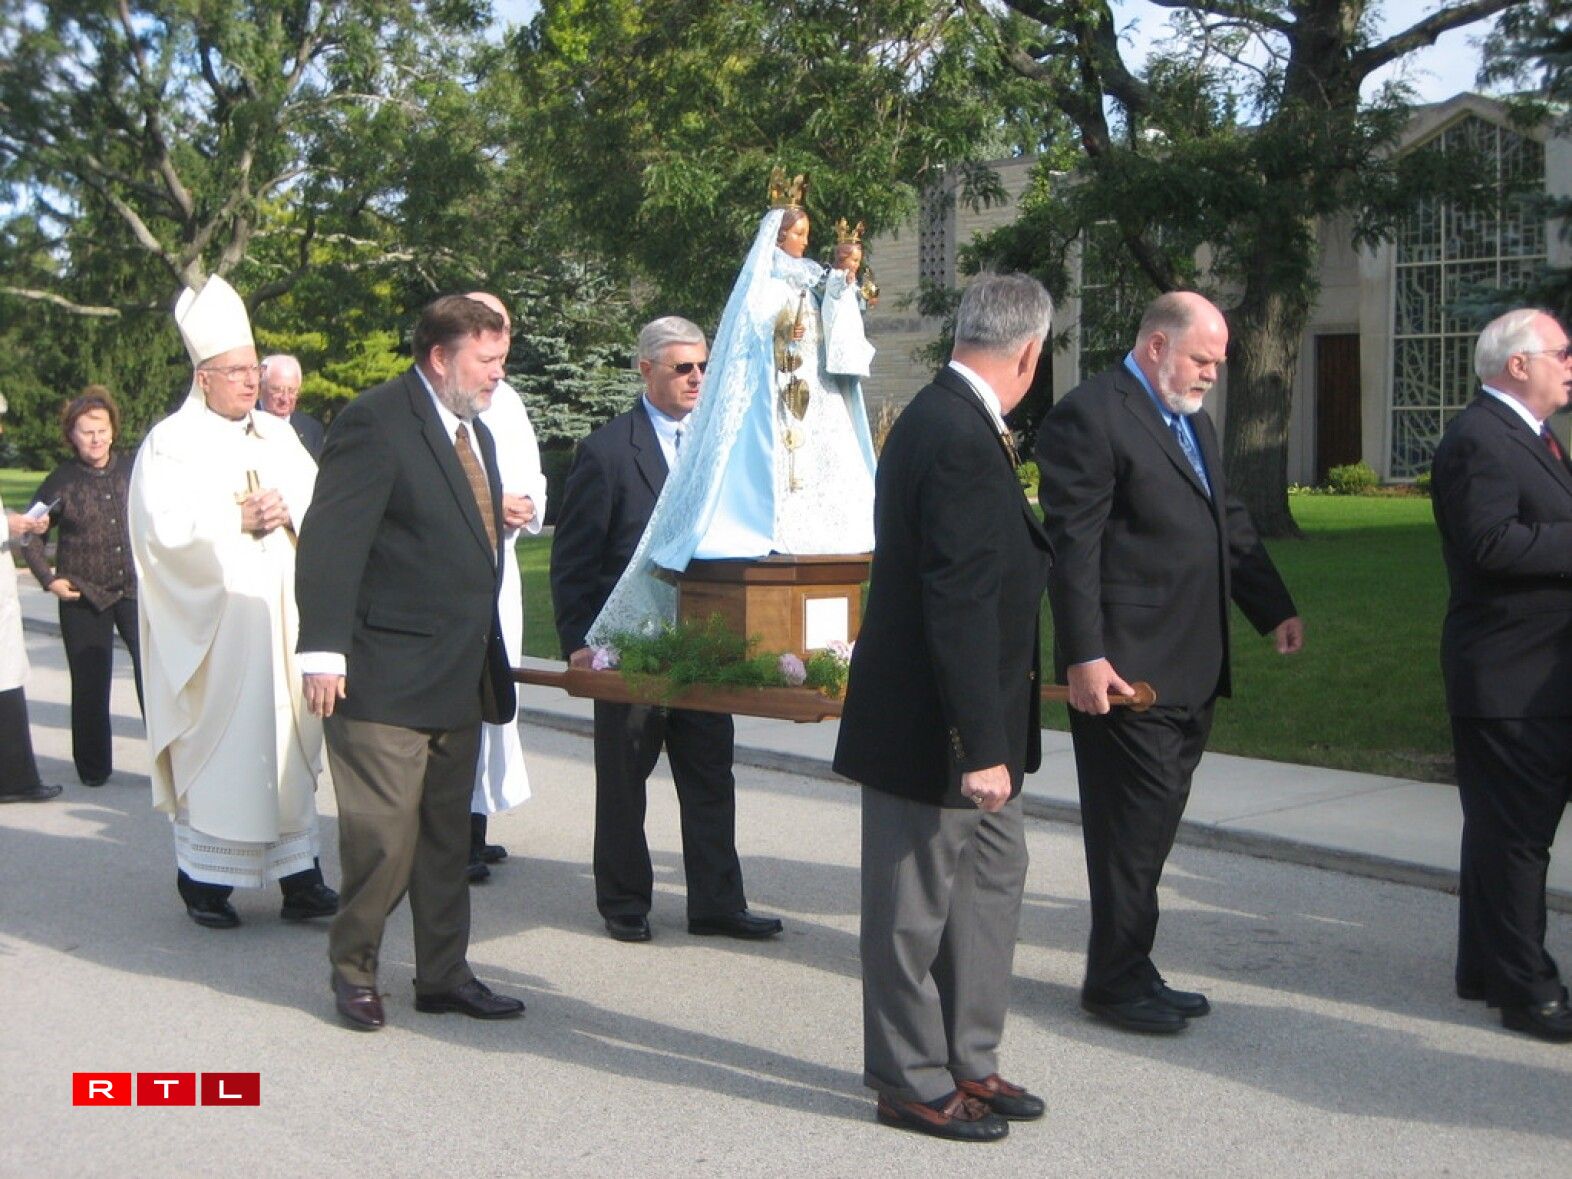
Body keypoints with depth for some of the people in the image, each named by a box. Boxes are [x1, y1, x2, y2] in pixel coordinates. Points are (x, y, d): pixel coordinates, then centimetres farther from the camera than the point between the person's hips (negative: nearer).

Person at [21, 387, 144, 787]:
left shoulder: (132, 472, 2)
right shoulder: (62, 481, -1)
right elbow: (32, 535, 6)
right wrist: (49, 579, -2)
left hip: (136, 589, 1)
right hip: (82, 598, -1)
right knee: (90, 685, 5)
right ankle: (93, 766, 18)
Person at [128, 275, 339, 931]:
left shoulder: (279, 437, 15)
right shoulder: (171, 443, -1)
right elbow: (160, 529, -11)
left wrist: (287, 510, -11)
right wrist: (237, 519, -16)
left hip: (279, 621, 5)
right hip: (210, 628, -4)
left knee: (288, 743, 3)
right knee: (214, 747, -3)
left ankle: (298, 876, 6)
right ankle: (205, 879, 7)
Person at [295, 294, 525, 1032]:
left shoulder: (475, 432, 17)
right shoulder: (376, 422, -12)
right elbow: (331, 540, -17)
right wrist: (323, 650, -23)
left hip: (460, 675, 9)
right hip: (386, 674, -9)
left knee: (447, 833, 14)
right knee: (383, 833, -3)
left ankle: (443, 974, 24)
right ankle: (353, 970, 16)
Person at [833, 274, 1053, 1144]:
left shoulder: (942, 419, 9)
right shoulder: (961, 439, -22)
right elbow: (960, 606, -25)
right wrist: (980, 745, -24)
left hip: (966, 722, 11)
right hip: (931, 730, -11)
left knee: (994, 877, 19)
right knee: (915, 908, 4)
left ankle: (969, 1062, 31)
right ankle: (913, 1084, 19)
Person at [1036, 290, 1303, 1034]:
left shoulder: (1194, 422, 19)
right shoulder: (1089, 416, -11)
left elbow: (1230, 526, 25)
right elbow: (1073, 546, -16)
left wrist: (1274, 608, 16)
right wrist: (1084, 656, -20)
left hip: (1191, 669, 9)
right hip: (1125, 668, -9)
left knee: (1152, 826, 13)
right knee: (1131, 826, -2)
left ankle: (1127, 971, 23)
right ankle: (1116, 981, 11)